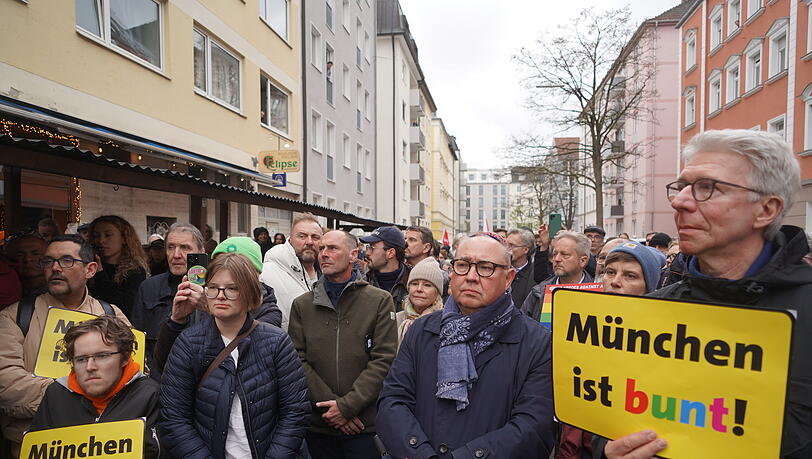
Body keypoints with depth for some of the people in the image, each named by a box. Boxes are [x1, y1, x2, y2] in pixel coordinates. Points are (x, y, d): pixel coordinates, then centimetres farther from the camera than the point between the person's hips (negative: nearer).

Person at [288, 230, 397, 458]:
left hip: (365, 425, -2)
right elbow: (298, 360, -1)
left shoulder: (380, 301, -1)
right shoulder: (301, 305, 6)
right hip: (317, 425, 2)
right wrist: (328, 403, -12)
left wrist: (348, 405, -14)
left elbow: (384, 360, -8)